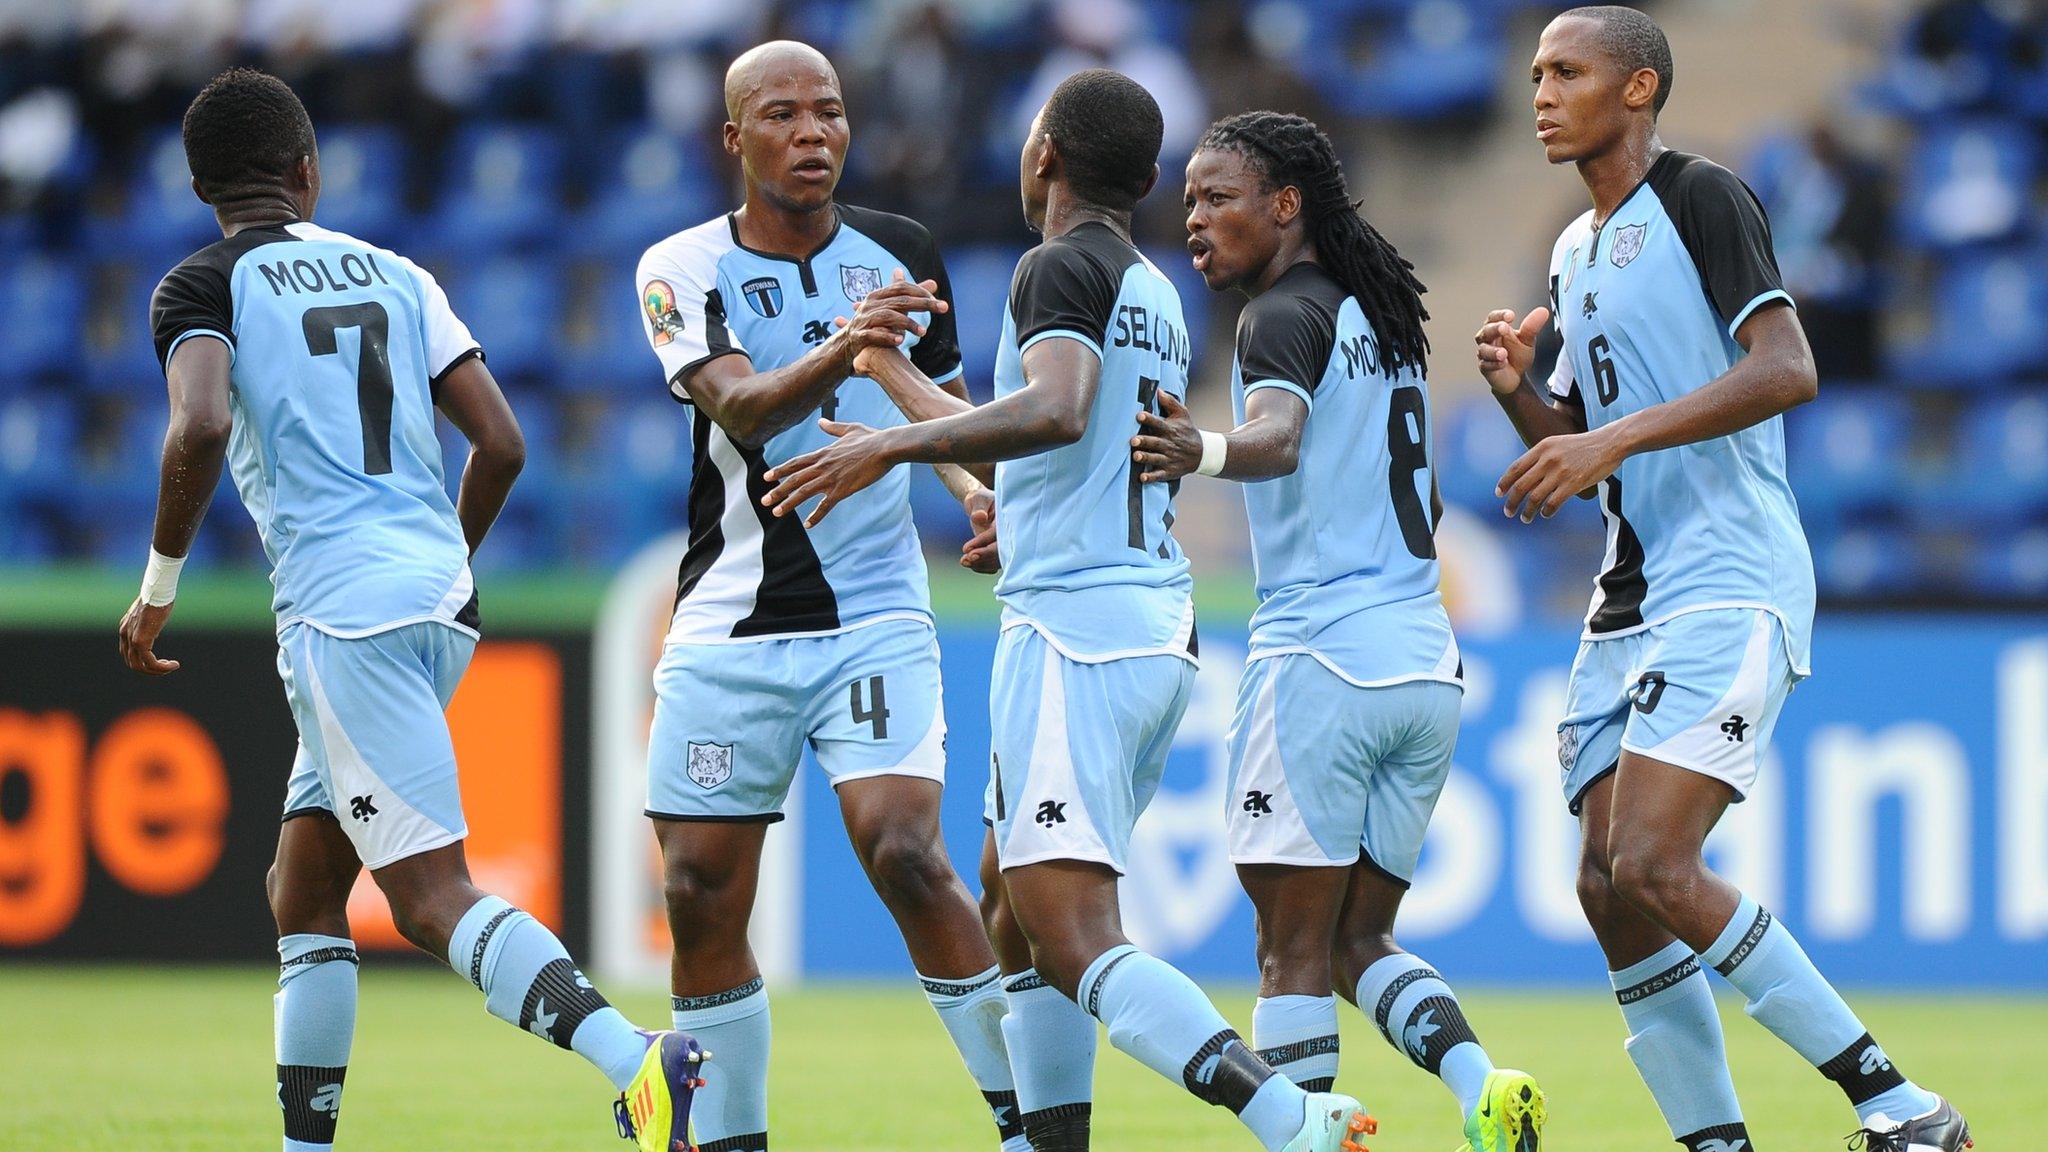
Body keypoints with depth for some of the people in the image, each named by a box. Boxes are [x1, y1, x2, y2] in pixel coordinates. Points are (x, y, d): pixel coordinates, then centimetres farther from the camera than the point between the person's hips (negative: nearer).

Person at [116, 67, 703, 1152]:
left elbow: (202, 427, -19)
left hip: (342, 609, -7)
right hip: (439, 596, 7)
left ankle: (638, 1065, -31)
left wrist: (158, 585, -6)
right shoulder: (394, 274, 17)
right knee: (302, 895, 17)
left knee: (434, 901, -13)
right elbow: (502, 442, 12)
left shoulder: (202, 287, 0)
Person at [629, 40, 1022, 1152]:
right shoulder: (683, 269, -4)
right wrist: (840, 351, -40)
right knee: (701, 894, 1)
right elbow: (739, 408, -22)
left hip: (874, 617, 0)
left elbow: (944, 404, 19)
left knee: (906, 855, -17)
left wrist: (983, 492, -2)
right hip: (728, 630, 0)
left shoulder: (901, 254, 4)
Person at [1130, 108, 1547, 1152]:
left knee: (1293, 950, -6)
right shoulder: (1382, 319, 19)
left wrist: (1204, 451, -48)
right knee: (1357, 941, 11)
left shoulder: (1287, 315, -6)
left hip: (1320, 656, -8)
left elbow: (1277, 437, -28)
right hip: (1426, 659, 8)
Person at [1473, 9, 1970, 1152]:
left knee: (1654, 867, -19)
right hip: (1631, 603, 9)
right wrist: (1518, 389, 5)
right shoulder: (1576, 254, 20)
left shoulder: (1700, 199, -6)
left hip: (1728, 586, -9)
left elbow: (1787, 370, -19)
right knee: (1610, 888, 0)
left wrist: (1616, 438, -22)